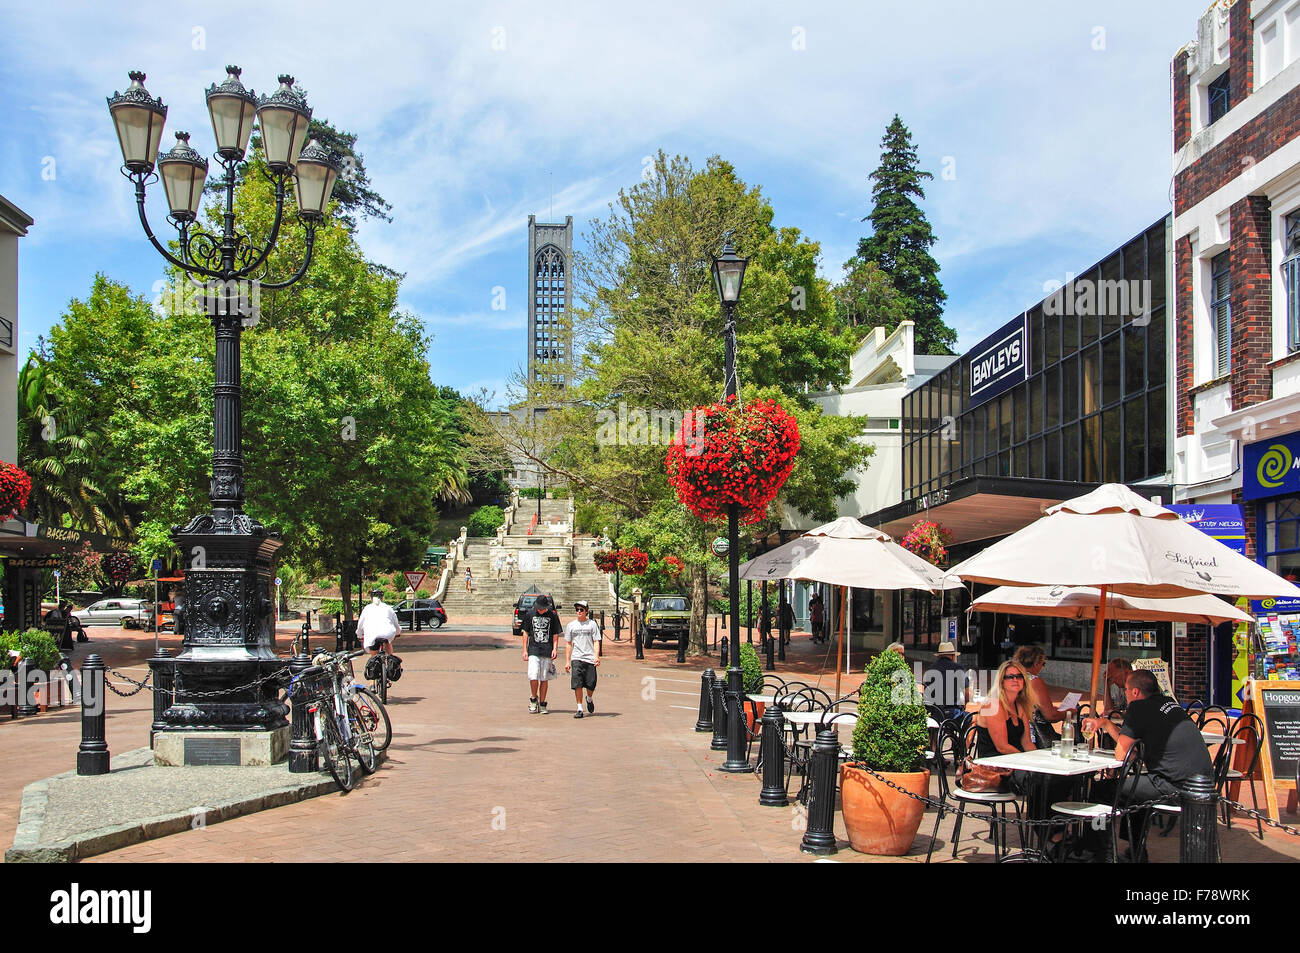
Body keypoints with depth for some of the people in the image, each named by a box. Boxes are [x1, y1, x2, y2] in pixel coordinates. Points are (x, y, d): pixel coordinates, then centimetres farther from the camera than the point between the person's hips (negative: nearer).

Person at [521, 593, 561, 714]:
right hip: (533, 650, 0)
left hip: (547, 651, 0)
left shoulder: (553, 615, 2)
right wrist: (524, 650, 5)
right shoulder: (530, 614, 5)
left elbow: (555, 634, 7)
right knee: (533, 677, -12)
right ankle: (534, 698, 12)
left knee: (544, 679, 3)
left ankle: (542, 704, 14)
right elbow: (526, 633, 10)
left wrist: (555, 648, -5)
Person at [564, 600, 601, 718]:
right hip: (576, 658, 1)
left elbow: (596, 642, 4)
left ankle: (589, 699, 31)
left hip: (590, 659, -1)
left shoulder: (592, 624, 6)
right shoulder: (571, 625, 11)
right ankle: (580, 709, -3)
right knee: (577, 684, -11)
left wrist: (596, 656, -11)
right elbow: (568, 644, 14)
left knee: (591, 685, 0)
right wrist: (567, 661, 8)